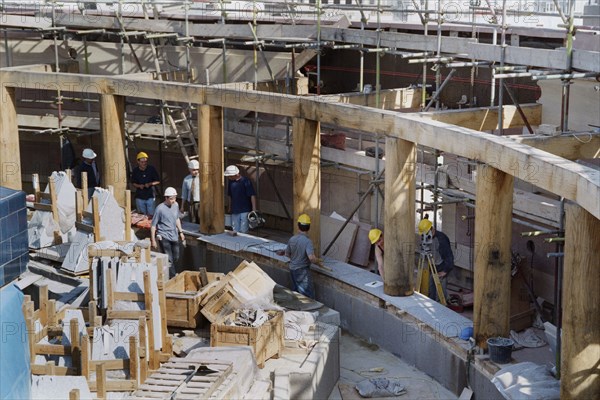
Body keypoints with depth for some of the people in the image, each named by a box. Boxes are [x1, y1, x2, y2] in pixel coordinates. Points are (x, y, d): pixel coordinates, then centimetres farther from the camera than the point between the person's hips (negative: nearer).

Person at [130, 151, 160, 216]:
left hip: (150, 196, -1)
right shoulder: (135, 171, 0)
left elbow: (158, 181, 2)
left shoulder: (152, 169, -4)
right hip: (139, 197, 1)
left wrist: (150, 184, -16)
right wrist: (139, 186, -11)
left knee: (150, 215, -1)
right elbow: (133, 183, 10)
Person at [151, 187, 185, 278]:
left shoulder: (176, 205, 1)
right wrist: (153, 240, -11)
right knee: (169, 260, -6)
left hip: (174, 236, 7)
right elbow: (153, 225, -12)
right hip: (164, 237, -7)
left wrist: (180, 232, 18)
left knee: (176, 258, 15)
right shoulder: (160, 209, -18)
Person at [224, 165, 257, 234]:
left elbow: (252, 195, -13)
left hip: (245, 210, -6)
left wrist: (254, 209, -17)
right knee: (235, 231, 8)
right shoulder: (231, 182, 6)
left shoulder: (245, 181, -12)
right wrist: (230, 208, 21)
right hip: (234, 211, 6)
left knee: (243, 231, -6)